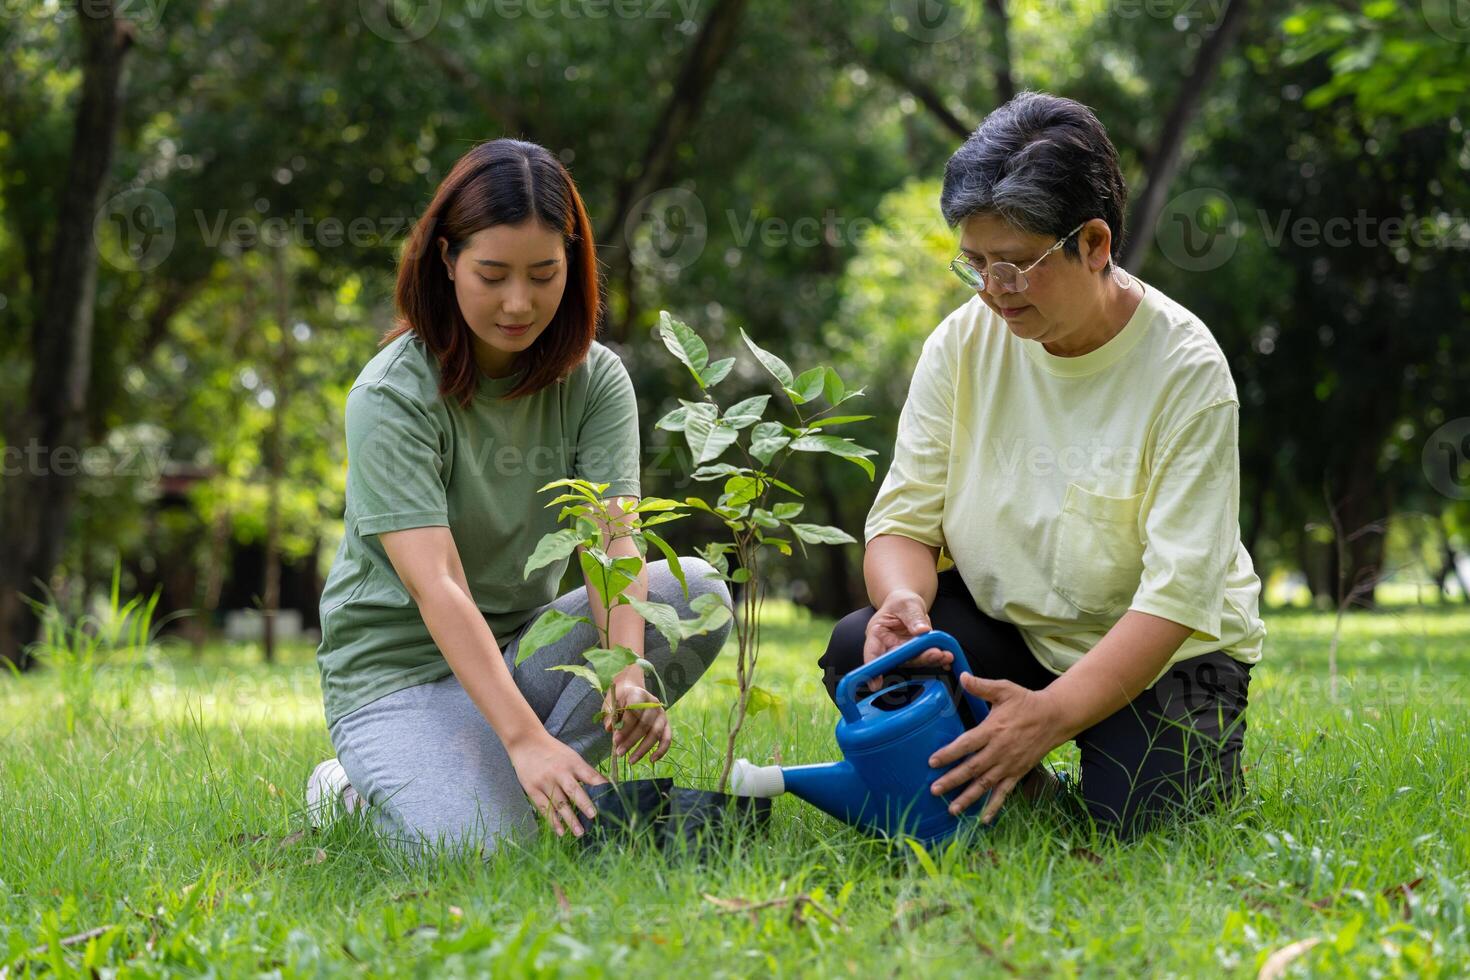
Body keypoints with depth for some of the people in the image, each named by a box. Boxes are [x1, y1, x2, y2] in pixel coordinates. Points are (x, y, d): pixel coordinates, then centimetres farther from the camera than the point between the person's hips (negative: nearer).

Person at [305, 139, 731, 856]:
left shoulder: (595, 380, -3)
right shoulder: (392, 397, -17)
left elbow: (614, 541, -16)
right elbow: (434, 584, -27)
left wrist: (628, 675, -36)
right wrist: (523, 737, -39)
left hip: (526, 644, 5)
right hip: (400, 665, -5)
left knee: (698, 591, -20)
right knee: (484, 858, -29)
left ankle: (526, 784, -15)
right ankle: (359, 794, 3)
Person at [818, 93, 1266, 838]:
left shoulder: (1186, 370, -20)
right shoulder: (963, 343, -7)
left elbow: (1178, 595, -25)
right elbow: (905, 519, -6)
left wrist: (1052, 714, -40)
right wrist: (904, 600, -32)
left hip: (1167, 653, -3)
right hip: (1004, 624, 3)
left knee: (1129, 819, -27)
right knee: (861, 652, -24)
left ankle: (1207, 760, 11)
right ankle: (1019, 788, 3)